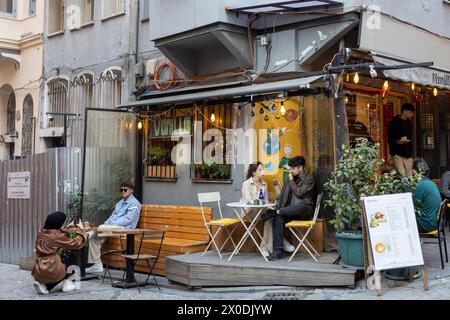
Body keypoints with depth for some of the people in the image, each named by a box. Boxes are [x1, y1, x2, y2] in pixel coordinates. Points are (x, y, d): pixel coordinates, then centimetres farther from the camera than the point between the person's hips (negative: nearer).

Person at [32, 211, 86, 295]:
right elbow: (76, 243, -4)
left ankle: (43, 284, 10)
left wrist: (74, 227, 31)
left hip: (38, 271, 5)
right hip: (52, 271, -5)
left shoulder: (41, 232, 5)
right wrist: (81, 229, 11)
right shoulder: (57, 236, -14)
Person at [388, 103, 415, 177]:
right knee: (402, 175, -15)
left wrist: (411, 152, 19)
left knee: (409, 176, 0)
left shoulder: (409, 123, 17)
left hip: (408, 154, 6)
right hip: (397, 154, -6)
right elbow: (390, 139, -8)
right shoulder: (394, 123, -4)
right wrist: (398, 142, -27)